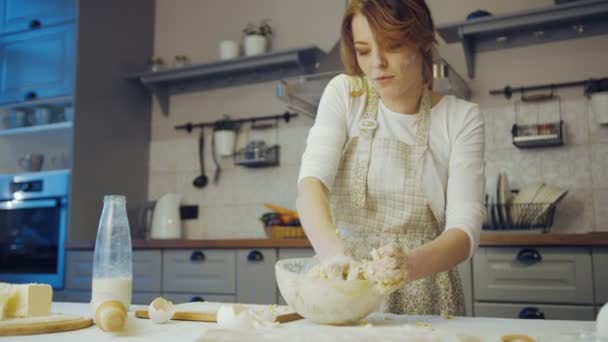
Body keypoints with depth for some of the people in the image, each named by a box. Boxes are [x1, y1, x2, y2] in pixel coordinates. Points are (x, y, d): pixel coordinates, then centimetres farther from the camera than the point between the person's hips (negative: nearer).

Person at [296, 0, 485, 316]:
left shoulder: (460, 118, -3)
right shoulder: (344, 95, 0)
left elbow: (464, 227, -12)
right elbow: (312, 181, -14)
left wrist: (412, 263, -32)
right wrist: (333, 253, -33)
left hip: (423, 297, -1)